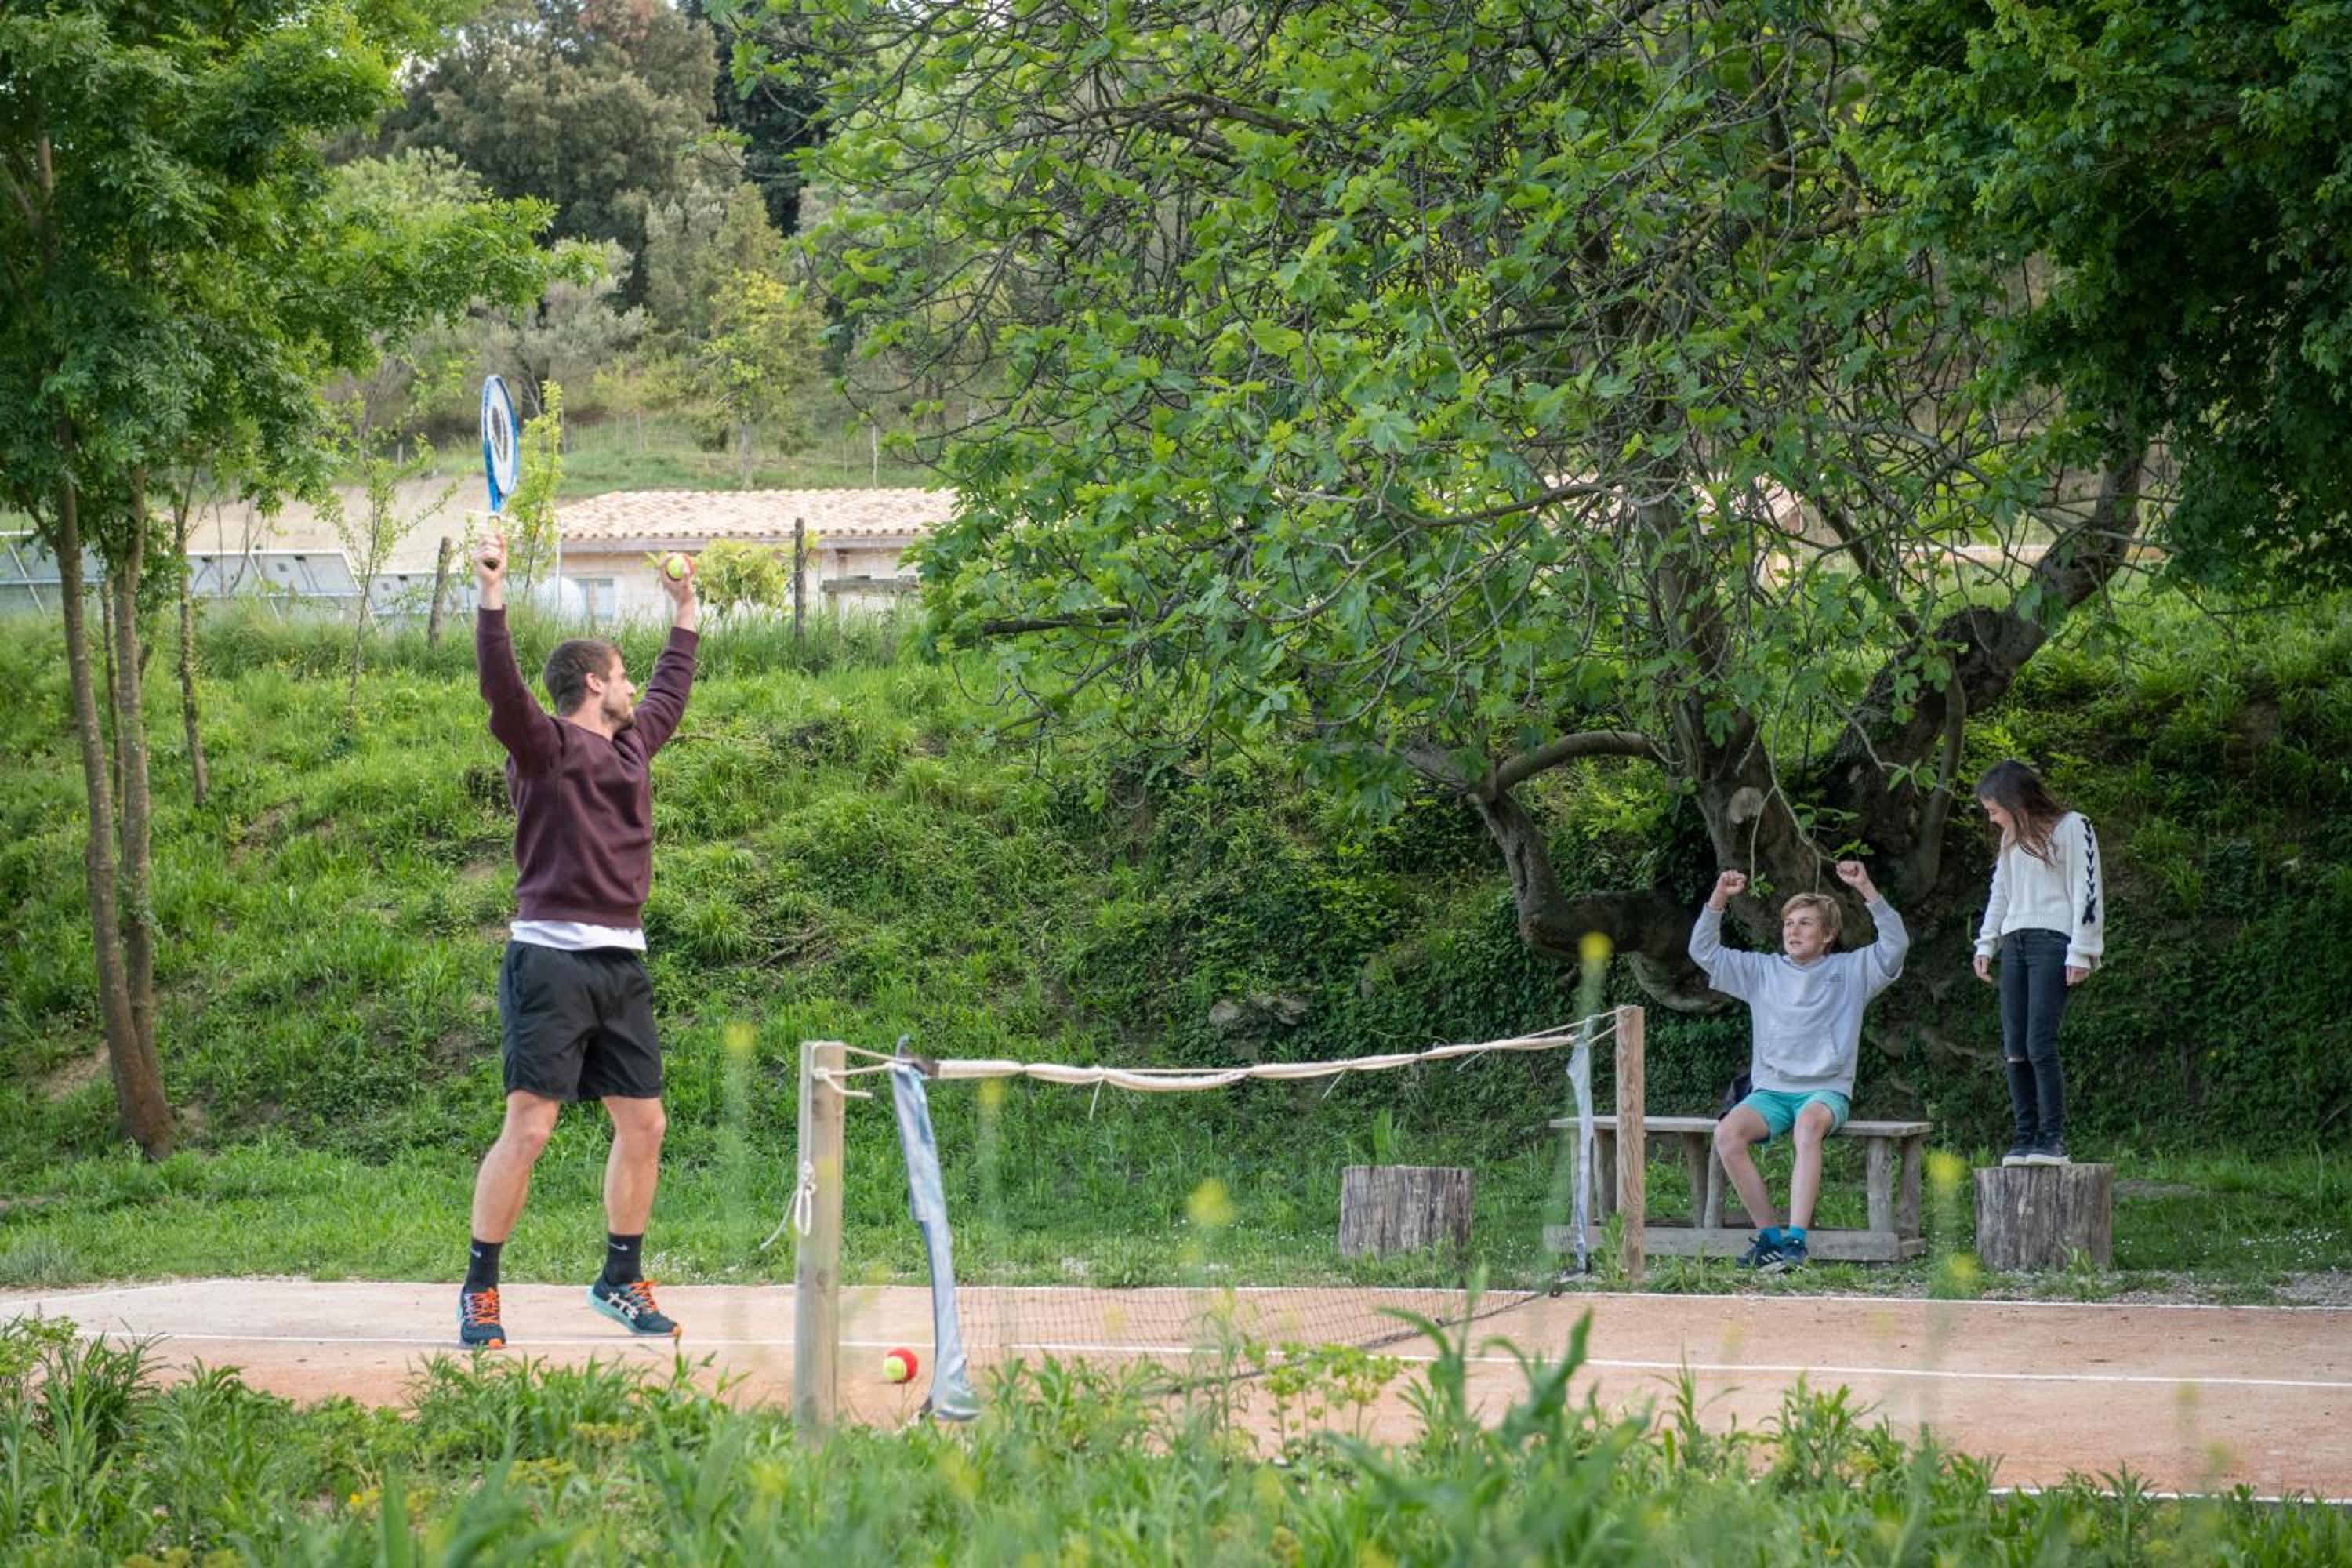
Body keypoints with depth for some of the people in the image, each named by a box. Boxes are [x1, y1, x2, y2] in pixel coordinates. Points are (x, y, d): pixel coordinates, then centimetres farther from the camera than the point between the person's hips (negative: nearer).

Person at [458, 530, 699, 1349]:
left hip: (621, 965, 8)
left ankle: (621, 1280, 22)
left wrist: (685, 614, 45)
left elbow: (670, 693, 38)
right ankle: (479, 1289, -3)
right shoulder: (546, 746, -4)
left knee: (643, 1123, 8)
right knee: (528, 1126, -10)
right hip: (552, 961, -8)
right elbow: (501, 689, -21)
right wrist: (492, 597, -30)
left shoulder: (630, 745, 19)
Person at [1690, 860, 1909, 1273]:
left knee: (1809, 1123, -39)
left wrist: (1866, 889, -14)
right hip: (1770, 1091, 3)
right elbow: (1704, 951, 13)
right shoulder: (1762, 971, 16)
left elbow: (1895, 944, -5)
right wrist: (1719, 898, -1)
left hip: (1826, 1091, -3)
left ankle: (1795, 1240, -45)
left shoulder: (1851, 971, 9)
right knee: (1727, 1133, -29)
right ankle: (1768, 1234, -21)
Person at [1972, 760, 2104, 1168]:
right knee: (2014, 1049, 0)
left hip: (2053, 940, -7)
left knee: (2040, 1044, -16)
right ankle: (2024, 1138, 2)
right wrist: (1986, 944, 18)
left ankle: (2052, 1140, -14)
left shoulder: (2071, 828, -2)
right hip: (2015, 943, 7)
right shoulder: (2011, 840, 21)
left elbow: (2086, 890, -6)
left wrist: (2081, 952, -11)